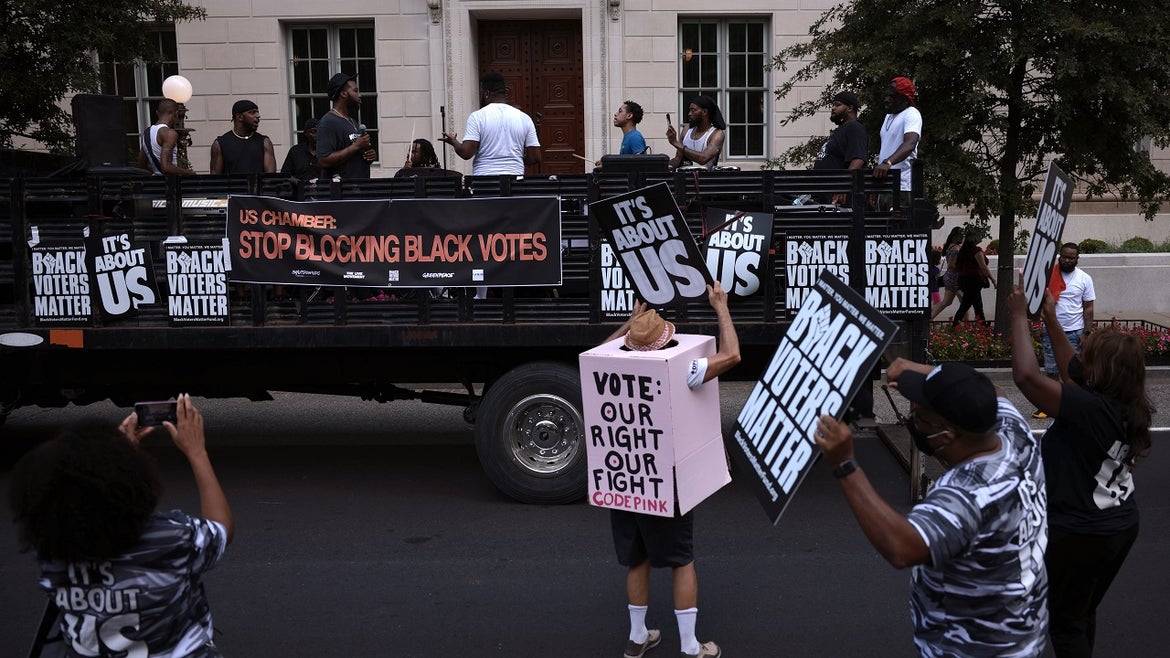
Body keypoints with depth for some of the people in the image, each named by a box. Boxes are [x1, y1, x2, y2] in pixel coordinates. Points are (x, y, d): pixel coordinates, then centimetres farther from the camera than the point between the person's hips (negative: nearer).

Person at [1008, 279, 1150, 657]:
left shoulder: (1089, 409, -29)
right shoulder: (1126, 407, -3)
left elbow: (1027, 375, -34)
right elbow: (1072, 374, 11)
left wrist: (1020, 316, -22)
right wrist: (1051, 320, 10)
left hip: (1078, 534, -8)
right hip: (1121, 526, 8)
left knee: (1067, 622, 11)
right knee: (1084, 614, 25)